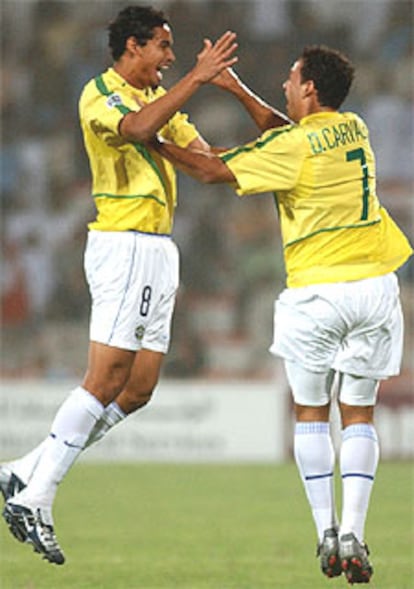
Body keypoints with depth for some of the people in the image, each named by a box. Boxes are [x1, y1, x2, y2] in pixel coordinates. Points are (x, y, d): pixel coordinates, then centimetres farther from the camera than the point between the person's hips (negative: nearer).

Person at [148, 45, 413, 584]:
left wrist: (155, 143, 7)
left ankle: (327, 534, 6)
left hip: (314, 292, -4)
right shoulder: (354, 129, 7)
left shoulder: (293, 149, -11)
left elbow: (213, 171, -6)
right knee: (359, 416, 7)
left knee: (311, 414, 11)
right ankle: (353, 536, -5)